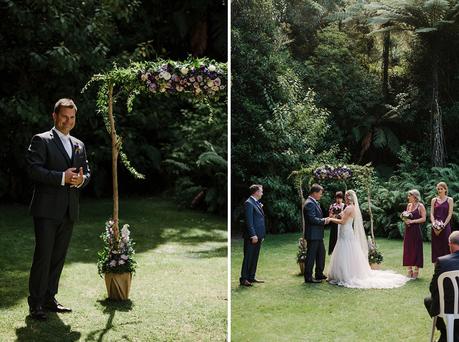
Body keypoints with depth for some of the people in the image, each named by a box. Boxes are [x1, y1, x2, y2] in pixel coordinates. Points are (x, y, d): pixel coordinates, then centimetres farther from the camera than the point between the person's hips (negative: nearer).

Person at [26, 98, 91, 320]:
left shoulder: (78, 145, 17)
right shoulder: (41, 141, -3)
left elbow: (87, 172, 17)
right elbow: (34, 169, -13)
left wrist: (81, 179, -7)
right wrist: (62, 177, -21)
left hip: (69, 210, 6)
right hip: (47, 209, -6)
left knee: (59, 256, 10)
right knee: (43, 256, -5)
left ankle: (49, 298, 20)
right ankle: (35, 303, 2)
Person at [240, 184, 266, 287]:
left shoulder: (257, 203, 16)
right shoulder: (249, 203, -12)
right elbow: (249, 221, -17)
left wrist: (261, 235, 16)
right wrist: (253, 235, -21)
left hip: (258, 236, 9)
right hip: (252, 236, -9)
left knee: (255, 258, 13)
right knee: (248, 258, -5)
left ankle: (251, 277, 20)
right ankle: (243, 279, 0)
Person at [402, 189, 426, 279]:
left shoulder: (420, 206, -6)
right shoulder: (409, 205, 12)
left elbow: (423, 218, -11)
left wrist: (412, 221, -17)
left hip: (416, 230, -6)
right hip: (408, 230, 6)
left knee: (416, 250, -1)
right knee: (407, 249, 6)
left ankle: (416, 271, 7)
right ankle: (410, 271, 13)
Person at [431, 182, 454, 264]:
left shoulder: (449, 200, 3)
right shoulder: (434, 200, 11)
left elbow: (450, 214, -4)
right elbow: (431, 214, 5)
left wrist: (443, 225, -14)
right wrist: (434, 224, -11)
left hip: (445, 226, -3)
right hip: (435, 227, 3)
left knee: (445, 247, -5)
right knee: (436, 247, 3)